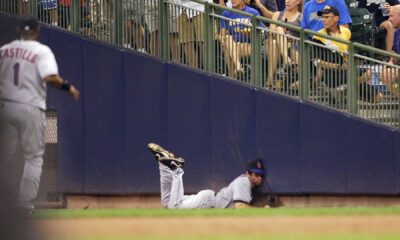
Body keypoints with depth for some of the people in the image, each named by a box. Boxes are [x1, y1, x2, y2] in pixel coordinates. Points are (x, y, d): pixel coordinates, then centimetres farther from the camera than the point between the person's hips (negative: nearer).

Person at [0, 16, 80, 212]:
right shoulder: (41, 51, -6)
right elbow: (50, 78, -19)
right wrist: (68, 87, -5)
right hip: (30, 108, -4)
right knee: (34, 158, 5)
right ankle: (25, 205, -3)